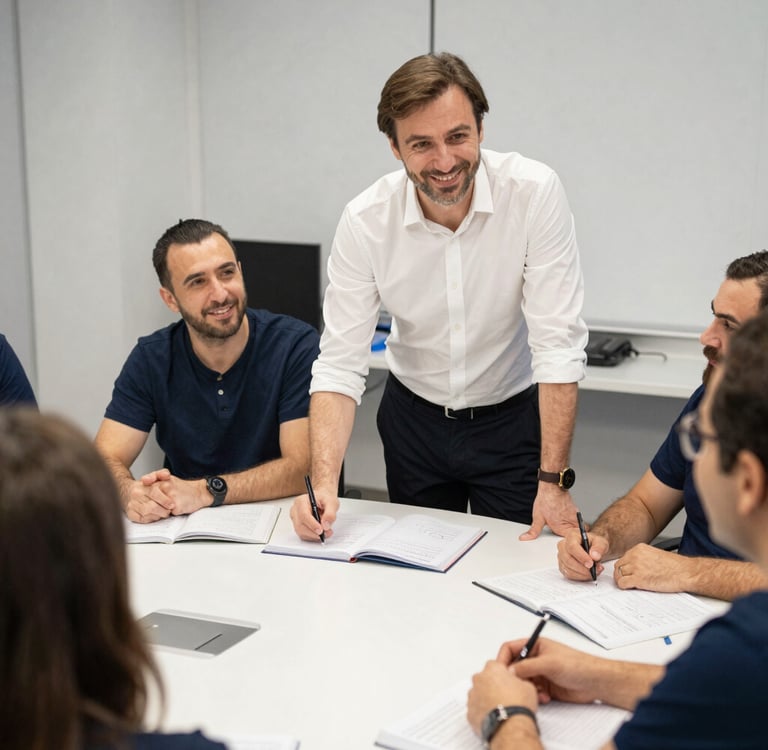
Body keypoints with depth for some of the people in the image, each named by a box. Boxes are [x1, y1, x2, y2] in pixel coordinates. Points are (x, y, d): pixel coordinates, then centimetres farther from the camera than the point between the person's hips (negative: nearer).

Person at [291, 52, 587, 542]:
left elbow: (558, 344, -23)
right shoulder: (365, 221, -18)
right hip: (414, 418, 2)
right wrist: (324, 483, -31)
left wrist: (554, 481, -28)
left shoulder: (535, 193, -23)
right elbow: (340, 364, -18)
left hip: (512, 418, -2)